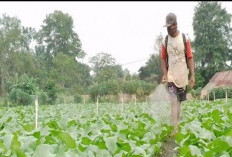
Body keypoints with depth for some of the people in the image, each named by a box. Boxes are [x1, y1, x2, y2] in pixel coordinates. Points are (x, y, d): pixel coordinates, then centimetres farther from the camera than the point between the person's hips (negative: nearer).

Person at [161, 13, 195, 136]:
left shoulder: (185, 39, -5)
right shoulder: (165, 41, -1)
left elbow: (190, 58, -3)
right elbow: (163, 59, 6)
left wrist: (192, 76, -8)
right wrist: (164, 74, -6)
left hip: (183, 76, 0)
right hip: (171, 76, 0)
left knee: (179, 101, 12)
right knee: (173, 101, -8)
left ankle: (177, 122, 27)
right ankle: (175, 128, -9)